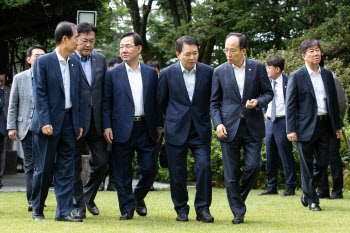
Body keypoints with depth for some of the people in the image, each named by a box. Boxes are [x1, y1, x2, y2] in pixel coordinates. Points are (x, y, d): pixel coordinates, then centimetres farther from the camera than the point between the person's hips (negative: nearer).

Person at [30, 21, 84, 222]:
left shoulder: (75, 64, 11)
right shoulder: (43, 62, -6)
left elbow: (78, 95, 13)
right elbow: (40, 94, -10)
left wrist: (80, 123, 8)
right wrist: (45, 122, -17)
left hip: (69, 122, 5)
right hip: (49, 123, -5)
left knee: (66, 170, 2)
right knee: (43, 169, 3)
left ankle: (64, 212, 4)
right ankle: (37, 209, 19)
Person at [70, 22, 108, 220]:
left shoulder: (100, 59, 11)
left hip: (96, 121, 4)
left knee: (101, 163, 6)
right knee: (74, 165, 3)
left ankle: (89, 196, 29)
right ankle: (78, 206, 13)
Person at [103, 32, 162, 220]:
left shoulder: (151, 73, 10)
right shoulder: (113, 74, 3)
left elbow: (156, 101, 13)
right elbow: (106, 102, 1)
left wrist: (159, 125, 9)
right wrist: (107, 126, -8)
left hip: (146, 129, 2)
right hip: (122, 130, -2)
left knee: (150, 169, 1)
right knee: (123, 173, 1)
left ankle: (138, 197, 27)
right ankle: (127, 208, 12)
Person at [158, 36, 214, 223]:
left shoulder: (208, 72, 0)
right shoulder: (168, 74, -1)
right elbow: (161, 101, 12)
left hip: (200, 130, 0)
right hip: (176, 131, 0)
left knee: (204, 167, -13)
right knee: (177, 173, 3)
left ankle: (202, 209, -1)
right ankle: (181, 209, 18)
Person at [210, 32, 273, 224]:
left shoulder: (258, 68, 3)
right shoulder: (220, 71, 3)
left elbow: (268, 92, 9)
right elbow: (214, 102, 7)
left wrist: (258, 102, -12)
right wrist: (218, 123, -7)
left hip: (253, 127, 0)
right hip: (229, 127, 0)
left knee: (254, 165, -7)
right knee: (231, 173, 0)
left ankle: (240, 196, 21)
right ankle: (238, 211, 9)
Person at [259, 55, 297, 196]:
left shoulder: (288, 82, -9)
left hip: (283, 121, -7)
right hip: (269, 122, 7)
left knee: (286, 156, -4)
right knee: (270, 156, 10)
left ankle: (291, 187, 3)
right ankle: (271, 187, 17)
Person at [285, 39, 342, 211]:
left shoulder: (327, 75, 12)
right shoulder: (297, 77, -3)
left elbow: (334, 101, 17)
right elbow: (290, 105, -5)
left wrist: (337, 125, 14)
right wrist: (291, 130, -12)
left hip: (324, 125, 5)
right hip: (306, 126, -5)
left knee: (323, 162, 6)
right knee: (307, 165, 1)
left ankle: (307, 191, 27)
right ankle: (311, 200, 10)